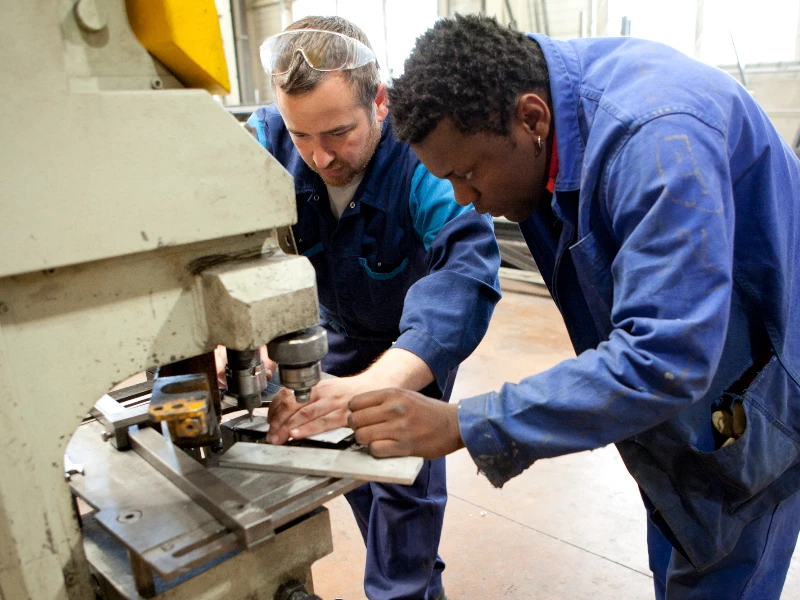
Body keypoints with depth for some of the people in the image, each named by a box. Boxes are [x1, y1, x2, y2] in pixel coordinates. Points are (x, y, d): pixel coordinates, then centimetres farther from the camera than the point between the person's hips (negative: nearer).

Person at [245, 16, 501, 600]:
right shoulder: (269, 141, -24)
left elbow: (467, 268, -50)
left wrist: (379, 382, -65)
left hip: (416, 337, -4)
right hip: (339, 327, 4)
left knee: (403, 472, -4)